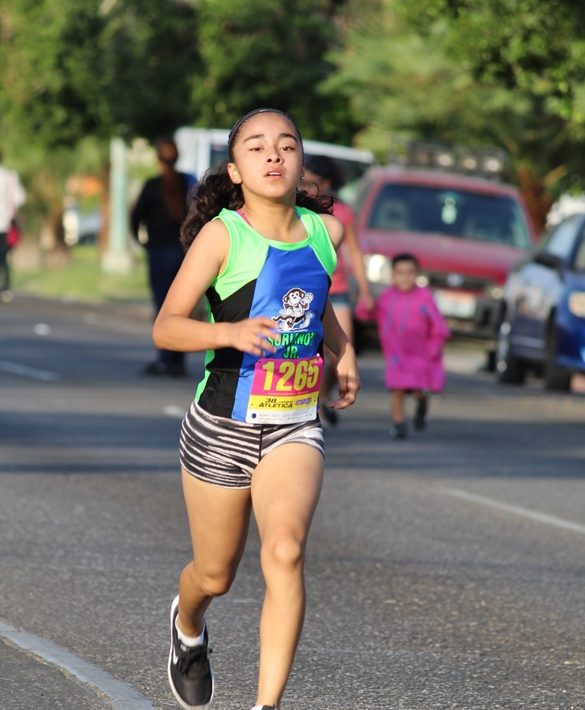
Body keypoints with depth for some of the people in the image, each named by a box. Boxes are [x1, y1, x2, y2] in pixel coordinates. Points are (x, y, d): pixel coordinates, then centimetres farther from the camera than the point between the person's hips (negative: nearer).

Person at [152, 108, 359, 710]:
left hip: (295, 427, 2)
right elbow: (165, 327, -15)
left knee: (286, 551, -23)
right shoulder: (221, 235, -12)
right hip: (223, 427, -2)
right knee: (214, 576, 12)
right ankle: (188, 628, 51)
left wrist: (343, 350, 11)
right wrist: (230, 332, -32)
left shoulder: (325, 231, 2)